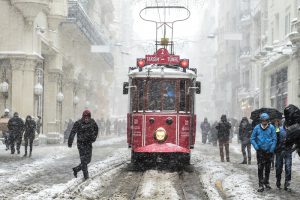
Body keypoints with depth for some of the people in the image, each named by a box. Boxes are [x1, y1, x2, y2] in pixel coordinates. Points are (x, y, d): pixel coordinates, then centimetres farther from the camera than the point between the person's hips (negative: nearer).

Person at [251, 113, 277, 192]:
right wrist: (256, 147, -12)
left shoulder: (271, 128, -6)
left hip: (269, 151, 1)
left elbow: (274, 139, -3)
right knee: (260, 168, -7)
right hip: (260, 151, -1)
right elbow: (252, 139, 0)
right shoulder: (257, 128, -6)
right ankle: (261, 185, -3)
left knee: (268, 168, 12)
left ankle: (266, 182, 29)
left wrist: (271, 149, -10)